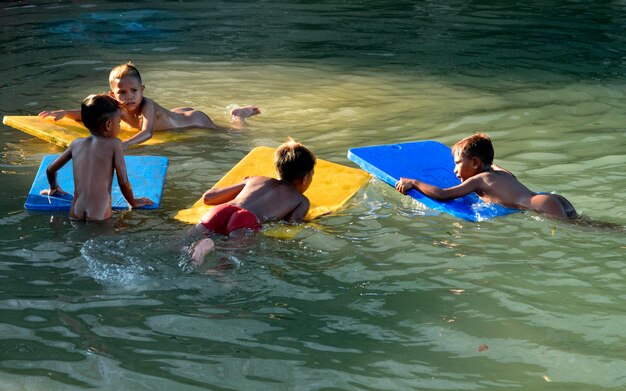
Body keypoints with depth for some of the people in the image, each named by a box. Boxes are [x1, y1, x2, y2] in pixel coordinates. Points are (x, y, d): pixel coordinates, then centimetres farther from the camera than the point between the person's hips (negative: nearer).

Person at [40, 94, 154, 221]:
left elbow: (50, 170, 22)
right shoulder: (114, 144, -1)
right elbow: (123, 182, -1)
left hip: (75, 214, 5)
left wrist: (53, 188, 41)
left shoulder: (76, 144, 13)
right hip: (99, 215, -5)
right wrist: (134, 203, 15)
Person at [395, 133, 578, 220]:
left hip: (544, 205, -9)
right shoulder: (500, 172, 25)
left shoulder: (479, 179, 1)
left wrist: (413, 182, 10)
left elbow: (442, 195, -2)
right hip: (557, 199, 9)